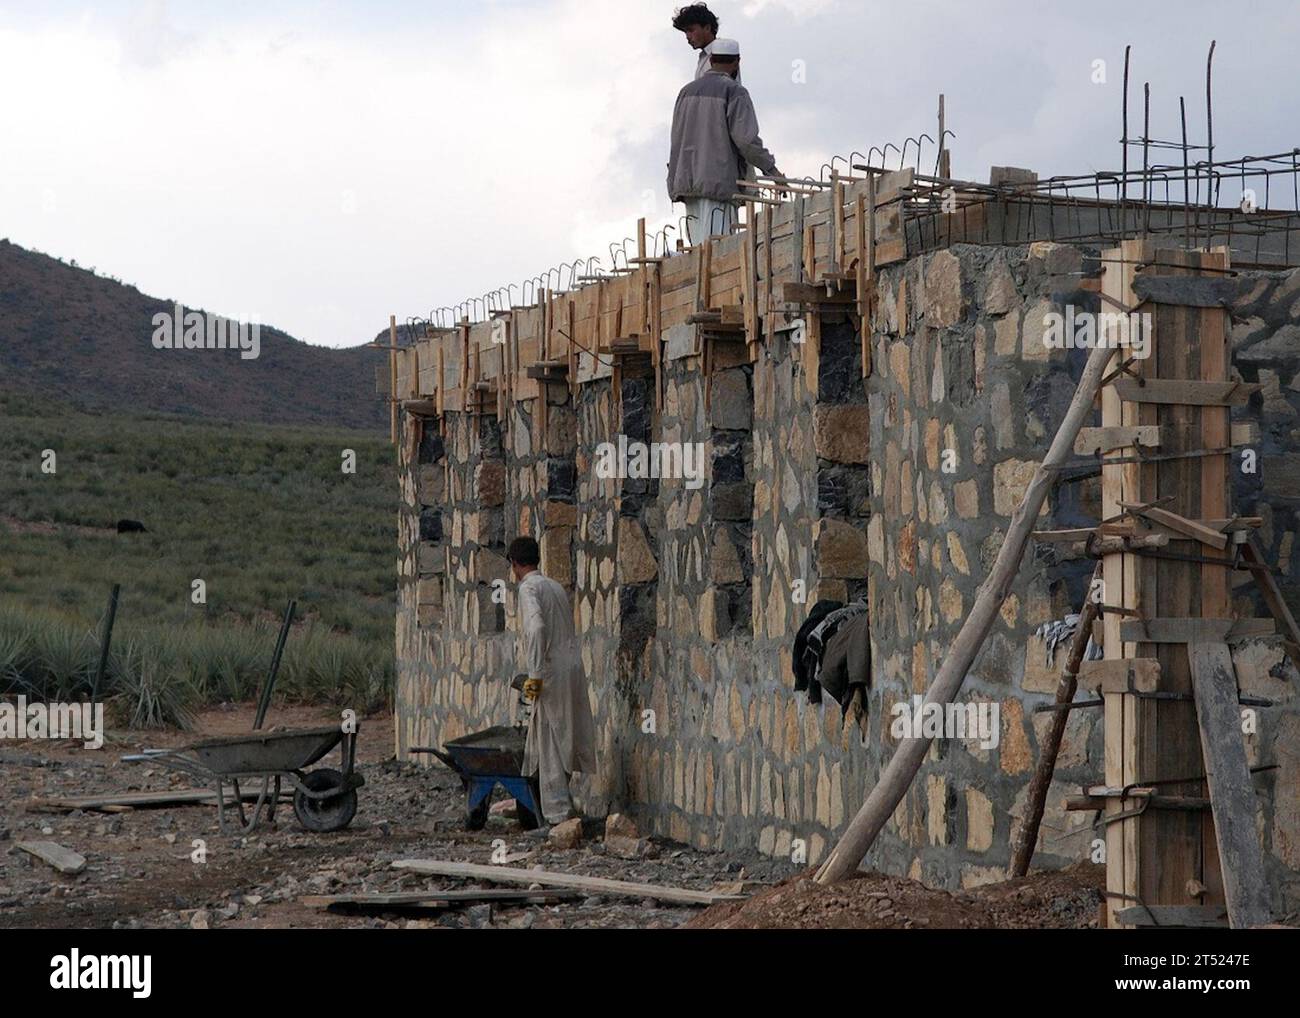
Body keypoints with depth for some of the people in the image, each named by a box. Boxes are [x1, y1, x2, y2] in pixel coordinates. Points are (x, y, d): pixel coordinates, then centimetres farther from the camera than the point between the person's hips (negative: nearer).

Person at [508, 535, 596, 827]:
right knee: (564, 736, 15)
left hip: (552, 671, -8)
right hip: (573, 664, 8)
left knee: (549, 740, -3)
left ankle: (558, 811, -4)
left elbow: (536, 628, -24)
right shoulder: (555, 586, 17)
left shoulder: (529, 588, -9)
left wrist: (534, 675, -21)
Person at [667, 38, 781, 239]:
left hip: (685, 180, 7)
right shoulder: (735, 92, -4)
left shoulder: (687, 91, 17)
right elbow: (746, 138, -12)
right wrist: (771, 169, -4)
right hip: (718, 181, -7)